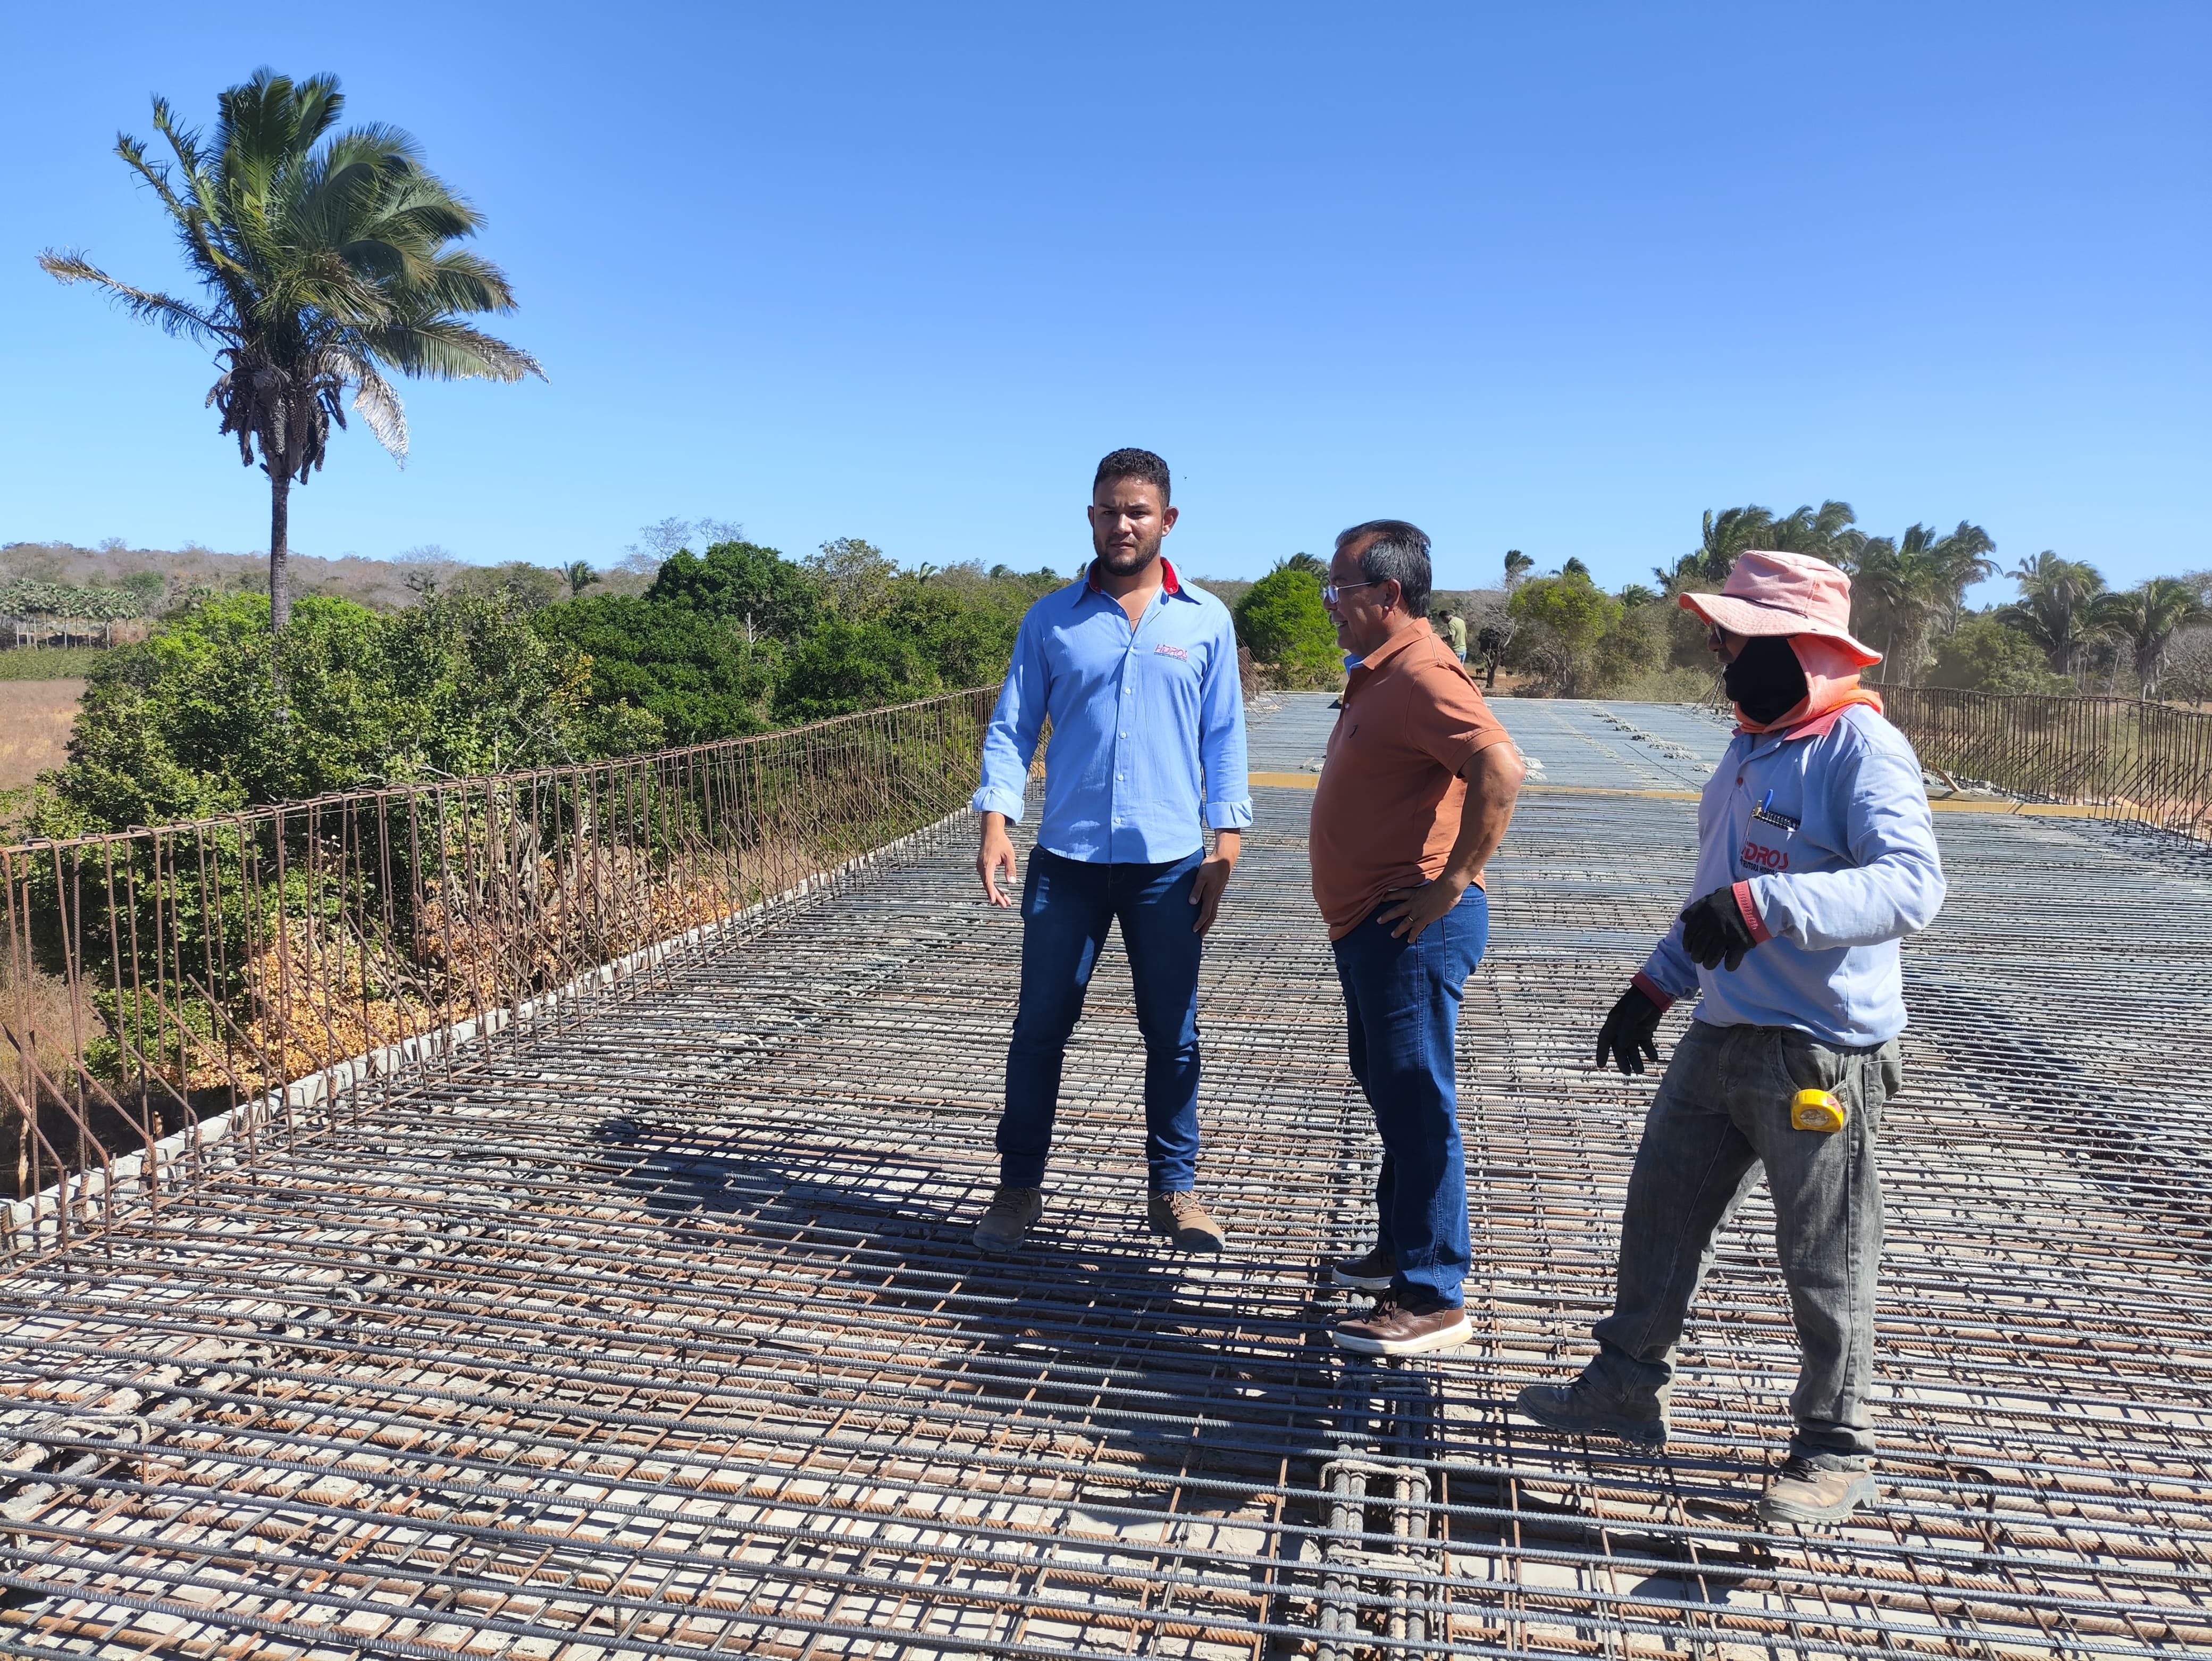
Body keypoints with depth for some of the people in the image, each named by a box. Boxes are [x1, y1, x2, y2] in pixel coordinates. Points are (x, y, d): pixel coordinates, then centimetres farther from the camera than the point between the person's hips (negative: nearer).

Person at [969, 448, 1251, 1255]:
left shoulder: (1206, 620, 3)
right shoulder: (1050, 619, 3)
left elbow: (1224, 738, 4)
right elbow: (1011, 727, 2)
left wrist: (1228, 846, -2)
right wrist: (996, 822, -12)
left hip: (1169, 864, 0)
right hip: (1067, 860, 0)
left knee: (1173, 1035, 9)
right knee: (1039, 1027, 6)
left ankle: (1174, 1190, 23)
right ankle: (1019, 1187, 21)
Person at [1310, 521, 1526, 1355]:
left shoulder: (1422, 674, -18)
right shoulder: (1380, 674, 15)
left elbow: (1501, 769, -32)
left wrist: (1454, 880, -26)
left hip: (1410, 929, -11)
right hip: (1370, 926, 11)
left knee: (1416, 1107, -3)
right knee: (1392, 1095, 20)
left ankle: (1431, 1299, 7)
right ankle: (1401, 1251, 35)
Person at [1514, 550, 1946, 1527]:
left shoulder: (1862, 748, -16)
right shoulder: (1752, 745, 12)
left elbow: (1911, 885, -29)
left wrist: (1764, 905, -39)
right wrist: (1655, 985, 18)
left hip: (1821, 1056, -8)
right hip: (1720, 1037, 9)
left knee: (1825, 1261, 6)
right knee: (1661, 1215, 15)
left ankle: (1837, 1450, 25)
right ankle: (1628, 1391, 32)